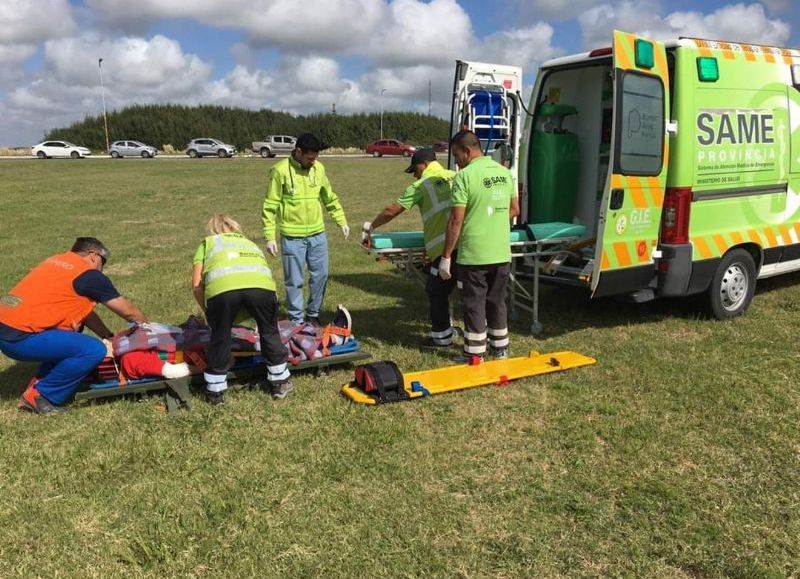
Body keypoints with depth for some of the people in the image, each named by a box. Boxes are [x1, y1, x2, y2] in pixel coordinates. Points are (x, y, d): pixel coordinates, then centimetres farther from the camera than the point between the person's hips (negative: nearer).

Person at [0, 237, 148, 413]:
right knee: (95, 351, -16)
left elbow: (85, 311, 24)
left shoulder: (58, 260, 19)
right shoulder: (90, 275, -6)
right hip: (19, 337, -10)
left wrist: (109, 337, 21)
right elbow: (129, 312, 3)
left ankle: (41, 382, 19)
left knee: (74, 328, 26)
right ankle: (39, 396, -1)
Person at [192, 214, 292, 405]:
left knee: (220, 337, 19)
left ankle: (215, 391, 31)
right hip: (261, 284, 2)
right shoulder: (250, 243, 42)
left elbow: (196, 285, 22)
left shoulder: (208, 242, 34)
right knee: (269, 332, 24)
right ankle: (279, 382, 36)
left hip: (222, 286, -2)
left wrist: (207, 312, 35)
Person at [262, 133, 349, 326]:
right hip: (292, 237, -5)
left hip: (318, 234, 5)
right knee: (295, 281, 4)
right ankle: (297, 321, 18)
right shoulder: (281, 170, -11)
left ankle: (313, 314, 29)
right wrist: (270, 237, -12)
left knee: (320, 275, 11)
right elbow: (270, 206, -9)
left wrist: (341, 221, 14)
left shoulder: (318, 168, 3)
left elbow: (330, 198, 16)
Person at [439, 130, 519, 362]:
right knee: (497, 301, 18)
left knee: (474, 303, 4)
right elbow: (514, 209, 15)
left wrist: (446, 257, -11)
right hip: (502, 253, 6)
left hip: (474, 255, -6)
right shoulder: (505, 172, 7)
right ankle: (500, 347, 28)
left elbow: (456, 220, -16)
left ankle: (475, 354, 11)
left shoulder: (465, 176, -13)